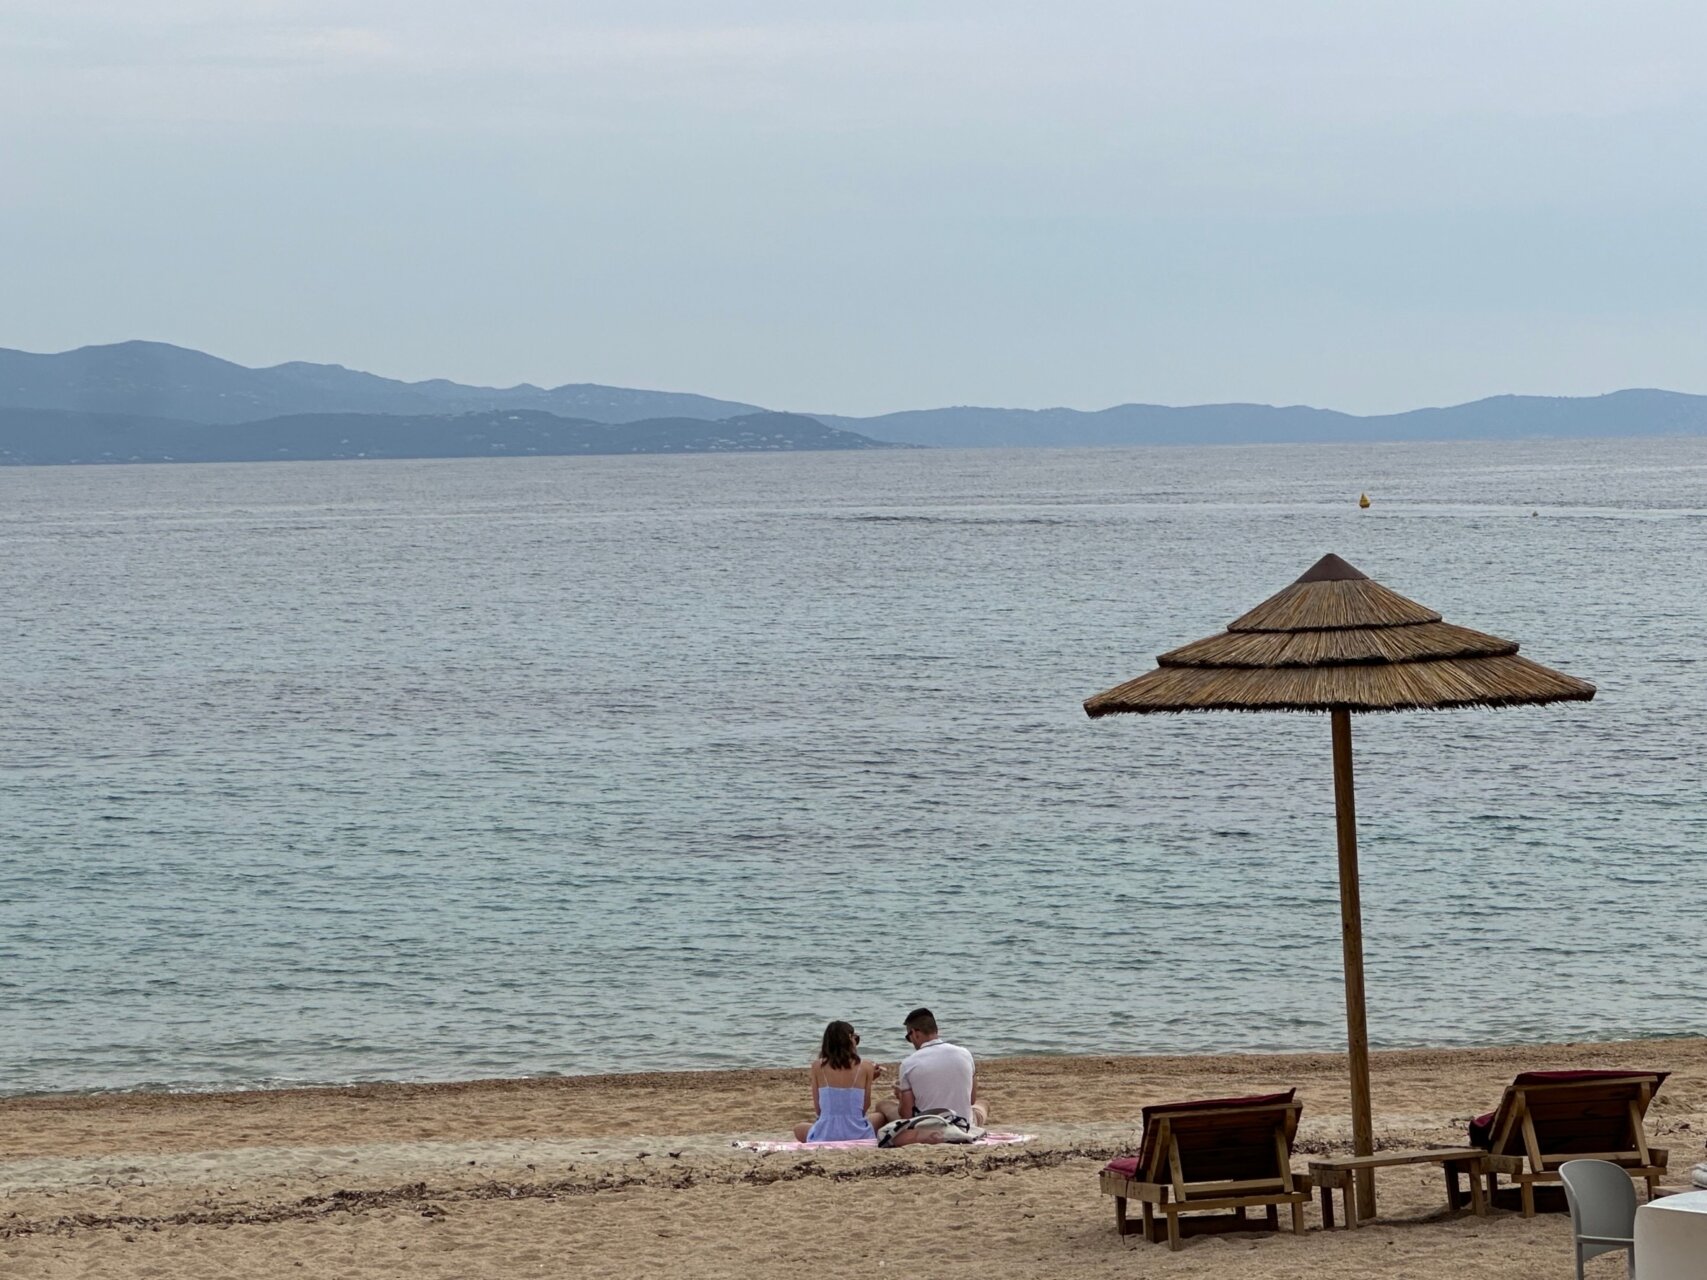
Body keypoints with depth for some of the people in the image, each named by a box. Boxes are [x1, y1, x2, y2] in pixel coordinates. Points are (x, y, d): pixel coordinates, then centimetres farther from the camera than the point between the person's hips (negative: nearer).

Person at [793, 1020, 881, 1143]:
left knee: (799, 1129, 35)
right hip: (858, 1136, 0)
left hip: (825, 1137, 0)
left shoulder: (818, 1067, -2)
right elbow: (865, 1107, 0)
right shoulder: (865, 1067, -4)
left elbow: (818, 1110, 1)